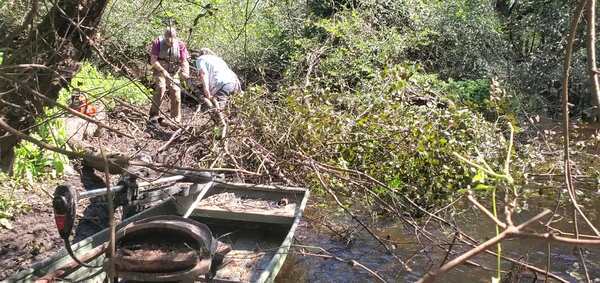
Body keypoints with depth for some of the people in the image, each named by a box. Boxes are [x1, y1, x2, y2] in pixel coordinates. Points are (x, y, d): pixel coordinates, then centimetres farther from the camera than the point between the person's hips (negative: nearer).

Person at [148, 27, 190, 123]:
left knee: (175, 91, -11)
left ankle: (176, 119, 3)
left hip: (174, 72, 2)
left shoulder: (180, 45, -6)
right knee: (160, 88, -25)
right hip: (160, 69, -2)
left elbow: (184, 61, -3)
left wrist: (185, 72, -23)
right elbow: (153, 60, -12)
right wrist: (163, 71, -25)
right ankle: (154, 114, -17)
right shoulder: (158, 43, -10)